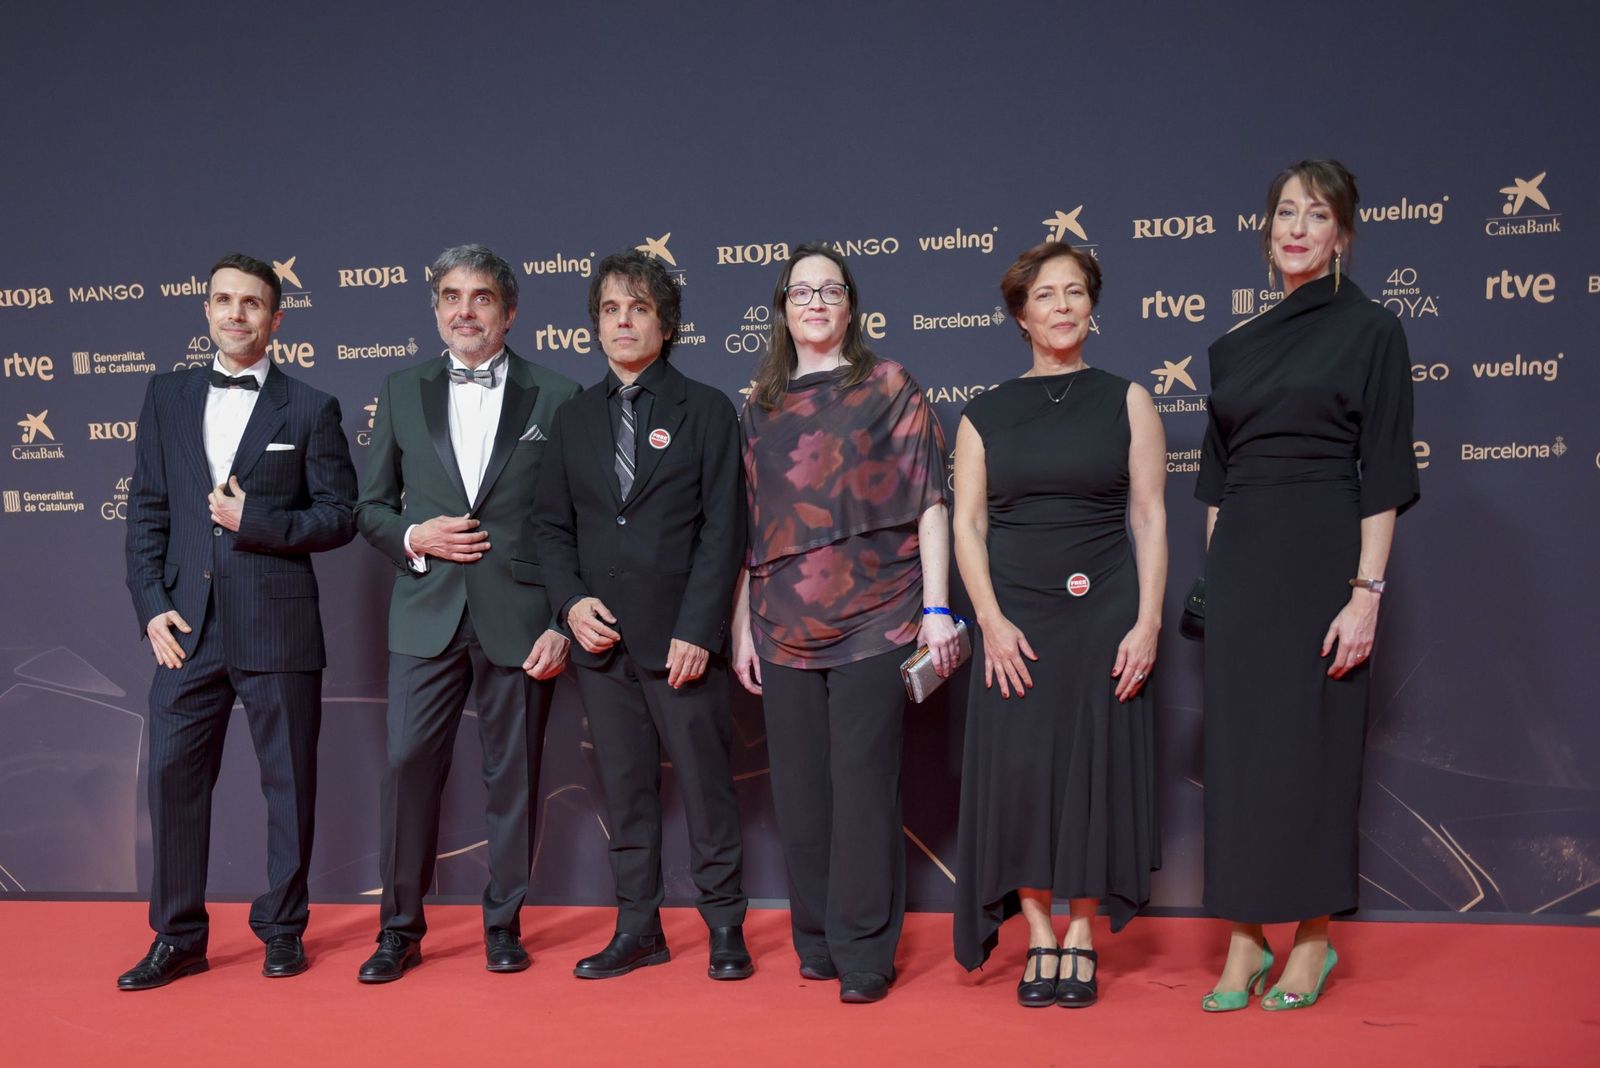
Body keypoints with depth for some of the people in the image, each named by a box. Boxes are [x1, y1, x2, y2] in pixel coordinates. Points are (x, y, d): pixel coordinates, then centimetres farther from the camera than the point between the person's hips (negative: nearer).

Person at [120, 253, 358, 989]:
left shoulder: (309, 410, 2)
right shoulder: (167, 398, 11)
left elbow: (339, 515, 0)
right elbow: (147, 510, 9)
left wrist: (255, 521, -13)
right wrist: (151, 605, -1)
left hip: (277, 627, -2)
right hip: (187, 628, 3)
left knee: (288, 781, 5)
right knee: (172, 776, 3)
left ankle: (282, 929, 20)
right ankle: (178, 937, 16)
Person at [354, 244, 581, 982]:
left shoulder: (556, 397, 2)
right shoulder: (402, 392, 10)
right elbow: (370, 506, 13)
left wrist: (564, 622, -5)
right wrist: (414, 538, -8)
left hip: (519, 616, -1)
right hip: (427, 614, 2)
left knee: (513, 776, 6)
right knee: (408, 766, 0)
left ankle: (503, 925, 20)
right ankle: (400, 929, 14)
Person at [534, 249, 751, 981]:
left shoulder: (706, 410, 1)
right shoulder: (573, 419, 13)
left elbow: (723, 528, -5)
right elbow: (553, 526, 13)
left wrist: (697, 630, -13)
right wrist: (571, 601, -5)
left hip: (680, 636, -3)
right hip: (601, 638, 4)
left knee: (706, 784, 2)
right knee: (624, 789, 9)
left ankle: (725, 928, 14)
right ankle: (637, 930, 18)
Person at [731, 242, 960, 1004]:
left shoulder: (889, 388, 3)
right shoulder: (762, 407, 13)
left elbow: (928, 502, -1)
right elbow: (750, 522, 14)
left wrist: (937, 607, -8)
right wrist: (742, 626, 11)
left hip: (873, 619, -4)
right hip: (785, 626, 4)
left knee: (862, 784, -3)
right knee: (801, 789, 8)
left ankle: (865, 949, 8)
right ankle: (817, 939, 21)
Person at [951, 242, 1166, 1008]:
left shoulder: (1125, 401, 5)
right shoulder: (985, 414, 7)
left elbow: (1149, 518, 1)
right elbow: (968, 524, 3)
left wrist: (1147, 622, -7)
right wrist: (991, 621, -9)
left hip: (1104, 614, 0)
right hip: (1014, 618, 1)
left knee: (1094, 766, 2)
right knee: (1018, 770, -2)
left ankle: (1081, 938, 13)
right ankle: (1039, 938, 10)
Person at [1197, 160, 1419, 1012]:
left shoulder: (1371, 332, -2)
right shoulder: (1235, 348, 13)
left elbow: (1383, 474, -7)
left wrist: (1366, 592, -13)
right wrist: (1214, 576, 10)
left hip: (1322, 556, -5)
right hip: (1240, 558, 5)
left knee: (1313, 742, 0)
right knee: (1236, 742, 3)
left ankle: (1313, 939, 15)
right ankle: (1244, 942, 12)